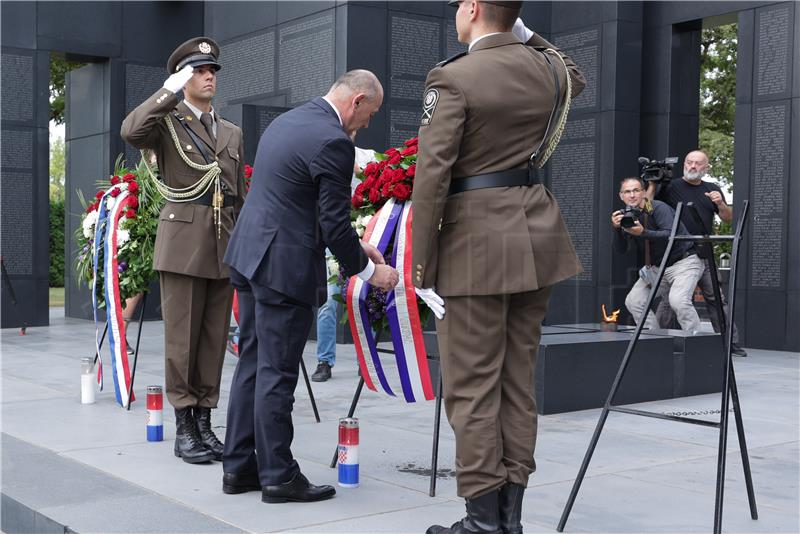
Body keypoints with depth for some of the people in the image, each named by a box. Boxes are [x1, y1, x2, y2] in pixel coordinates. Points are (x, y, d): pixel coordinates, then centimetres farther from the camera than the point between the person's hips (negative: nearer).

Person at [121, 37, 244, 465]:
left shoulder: (232, 133, 19)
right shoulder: (167, 122, 3)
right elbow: (131, 131, -21)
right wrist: (169, 91, -17)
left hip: (225, 246, 5)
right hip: (182, 244, -4)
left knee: (215, 340, 6)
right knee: (182, 339, -1)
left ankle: (204, 421, 14)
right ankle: (184, 428, 6)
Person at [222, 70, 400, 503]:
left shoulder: (287, 121, 14)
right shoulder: (332, 142, -16)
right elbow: (333, 221, -15)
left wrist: (355, 246, 21)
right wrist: (368, 270, -1)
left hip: (250, 256, 9)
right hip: (284, 266, -9)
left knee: (252, 364, 13)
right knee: (277, 373, -2)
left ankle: (239, 467, 21)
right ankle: (278, 476, 8)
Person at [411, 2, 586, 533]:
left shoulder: (453, 78, -10)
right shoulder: (545, 67, 8)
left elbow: (432, 175, -14)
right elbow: (577, 78, 34)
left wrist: (421, 258, -8)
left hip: (477, 242, -7)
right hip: (536, 234, 7)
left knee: (472, 386, 1)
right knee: (519, 380, 12)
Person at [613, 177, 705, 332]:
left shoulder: (659, 208, -16)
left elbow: (671, 235, -30)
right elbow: (621, 249, -2)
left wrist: (643, 233, -40)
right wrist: (617, 229, -20)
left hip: (684, 261, -8)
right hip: (657, 266, 8)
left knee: (678, 301, -30)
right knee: (633, 301, 0)